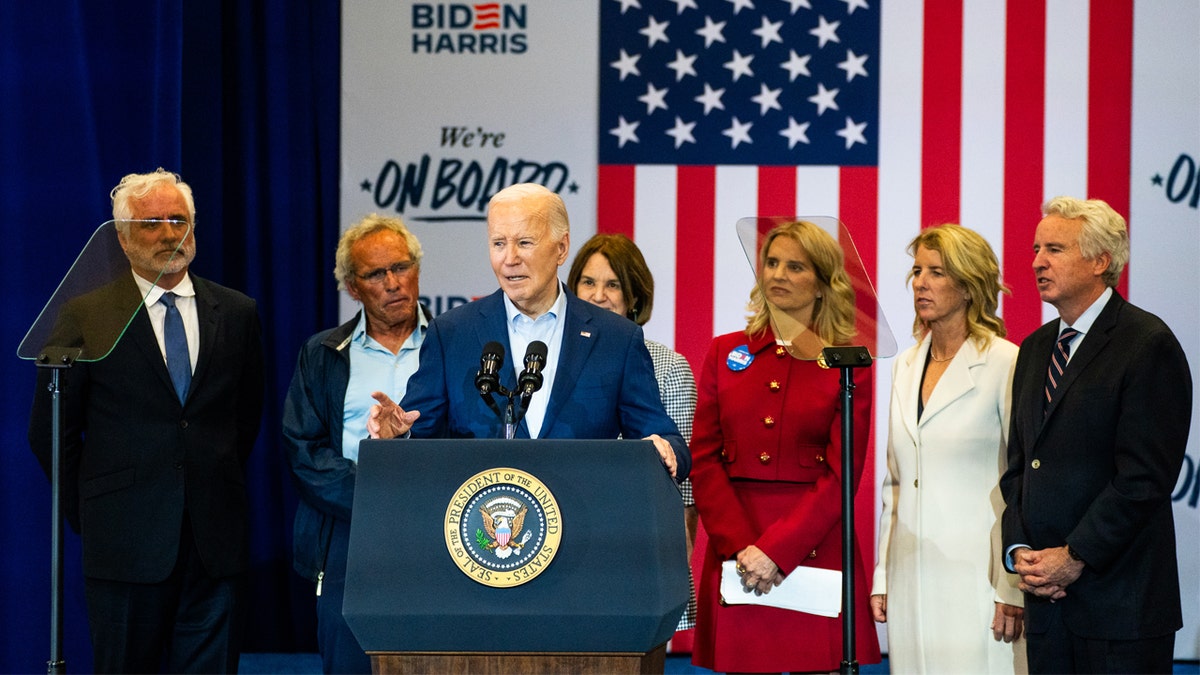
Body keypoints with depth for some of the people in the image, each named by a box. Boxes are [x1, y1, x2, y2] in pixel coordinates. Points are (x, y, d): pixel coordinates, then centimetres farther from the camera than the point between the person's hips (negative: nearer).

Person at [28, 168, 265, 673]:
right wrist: (87, 513, 3)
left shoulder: (236, 314, 8)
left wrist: (221, 491, 12)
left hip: (218, 539, 2)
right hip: (127, 541, -2)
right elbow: (49, 431, 4)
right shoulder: (86, 316, 0)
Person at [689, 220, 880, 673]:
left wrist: (776, 550, -14)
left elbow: (842, 474, -4)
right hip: (734, 551, 2)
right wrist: (739, 545, -9)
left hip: (814, 547, -2)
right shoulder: (725, 354, 11)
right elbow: (703, 459, 5)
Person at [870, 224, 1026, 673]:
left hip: (977, 576, -6)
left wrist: (1013, 590, -12)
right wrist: (880, 577, 12)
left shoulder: (1007, 364, -6)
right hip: (911, 581, 6)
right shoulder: (904, 367, 13)